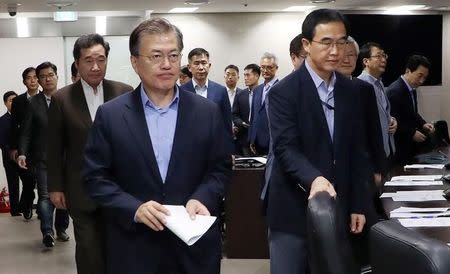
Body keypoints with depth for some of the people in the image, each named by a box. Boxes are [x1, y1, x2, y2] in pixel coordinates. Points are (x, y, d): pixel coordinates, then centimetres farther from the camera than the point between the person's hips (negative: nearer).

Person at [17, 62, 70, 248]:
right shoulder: (33, 103, -1)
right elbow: (26, 132, -2)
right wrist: (22, 153, -14)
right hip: (42, 158, -1)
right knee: (45, 196, -9)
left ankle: (61, 229, 25)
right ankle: (47, 232, -8)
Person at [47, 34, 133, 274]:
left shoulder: (124, 93, -2)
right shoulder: (62, 99, -3)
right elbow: (54, 148, 2)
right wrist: (55, 187, 1)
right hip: (81, 189, -1)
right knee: (89, 250, 4)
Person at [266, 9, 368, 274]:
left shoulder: (349, 90, 6)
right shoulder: (284, 92, -11)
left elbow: (355, 150, 9)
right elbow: (285, 148, -20)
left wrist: (357, 205, 7)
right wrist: (314, 179, -39)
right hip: (294, 212, -5)